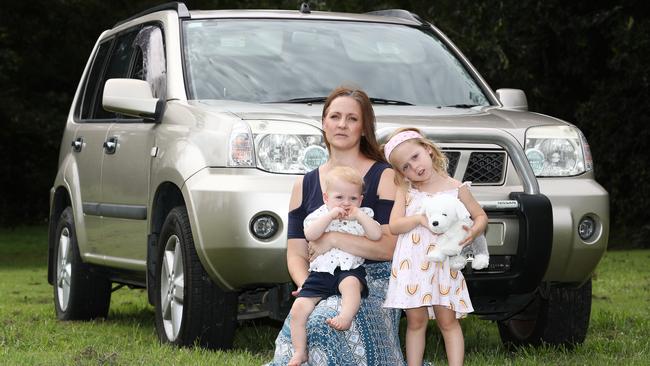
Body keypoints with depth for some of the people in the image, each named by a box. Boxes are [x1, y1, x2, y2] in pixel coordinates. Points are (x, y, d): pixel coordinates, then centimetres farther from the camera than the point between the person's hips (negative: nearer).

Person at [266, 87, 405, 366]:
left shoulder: (384, 177, 3)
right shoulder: (305, 185, 16)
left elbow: (388, 247, -7)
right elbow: (296, 253, 12)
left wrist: (332, 239, -12)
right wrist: (306, 285, -10)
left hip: (373, 284, -3)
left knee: (326, 322, -34)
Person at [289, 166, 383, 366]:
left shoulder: (363, 215, 12)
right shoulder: (319, 215, 9)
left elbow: (376, 235, -5)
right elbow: (310, 235, -12)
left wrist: (359, 216, -10)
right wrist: (330, 215, -16)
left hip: (350, 271, -1)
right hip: (320, 273, 1)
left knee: (351, 283, -39)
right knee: (299, 308, -14)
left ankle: (346, 317, -50)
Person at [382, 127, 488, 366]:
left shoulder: (456, 188, 3)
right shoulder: (405, 191, 6)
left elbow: (481, 216, 9)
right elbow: (394, 225, -2)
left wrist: (473, 232, -13)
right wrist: (419, 218, -18)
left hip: (443, 264, -1)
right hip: (411, 265, 1)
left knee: (447, 320, 0)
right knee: (416, 321, 5)